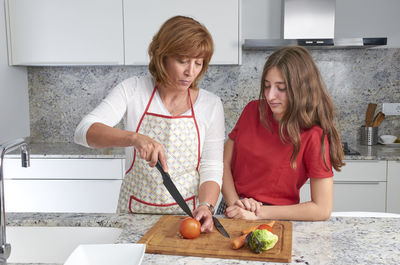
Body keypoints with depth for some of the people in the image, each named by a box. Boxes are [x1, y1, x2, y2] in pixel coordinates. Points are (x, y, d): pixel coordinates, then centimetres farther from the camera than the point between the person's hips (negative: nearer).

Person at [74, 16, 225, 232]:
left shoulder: (211, 105, 1)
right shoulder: (132, 90, -3)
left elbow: (211, 168, 1)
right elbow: (84, 131, -14)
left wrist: (206, 206, -19)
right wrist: (134, 137, -30)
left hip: (187, 215, 1)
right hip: (135, 212, 0)